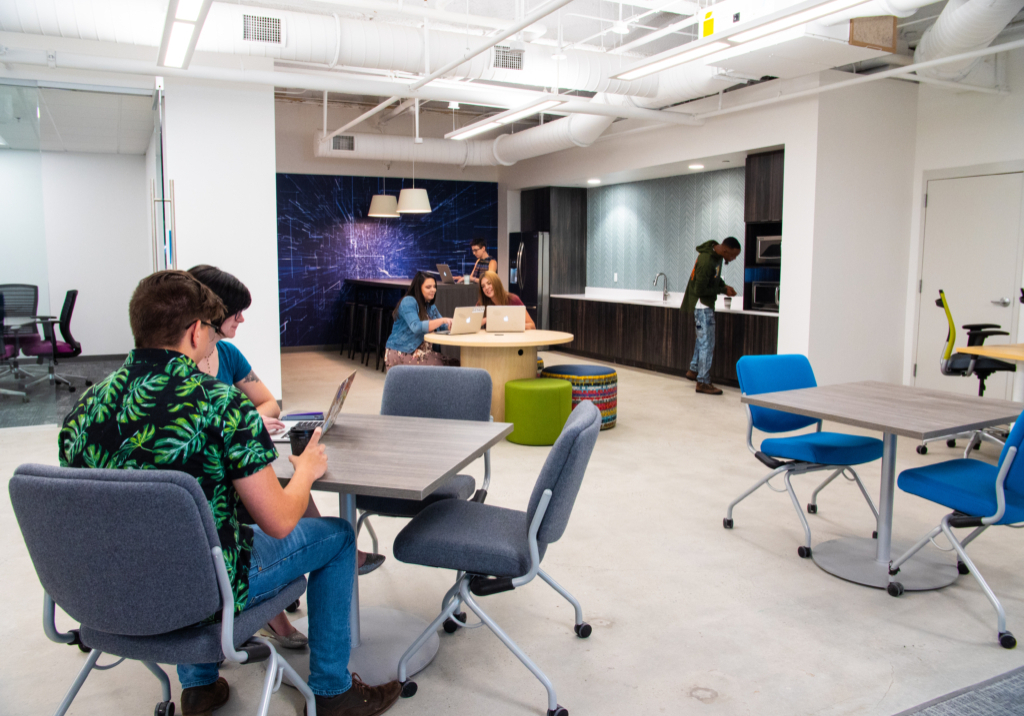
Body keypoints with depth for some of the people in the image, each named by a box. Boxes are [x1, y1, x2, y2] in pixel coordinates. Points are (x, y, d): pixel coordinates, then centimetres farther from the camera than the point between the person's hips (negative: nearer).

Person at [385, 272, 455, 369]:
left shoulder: (431, 307, 17)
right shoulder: (408, 302, -10)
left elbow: (444, 327, 6)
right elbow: (416, 327, -25)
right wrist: (442, 320, -32)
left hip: (420, 352, 8)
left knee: (453, 363, -15)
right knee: (440, 365, -25)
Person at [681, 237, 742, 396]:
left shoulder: (716, 254, 1)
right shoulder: (706, 261, -28)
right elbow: (700, 290, -25)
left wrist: (724, 285, 3)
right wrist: (723, 290, -18)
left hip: (707, 304, 10)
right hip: (701, 305, -10)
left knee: (703, 339, 21)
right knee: (707, 343, -5)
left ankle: (693, 370, 35)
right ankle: (703, 383, 1)